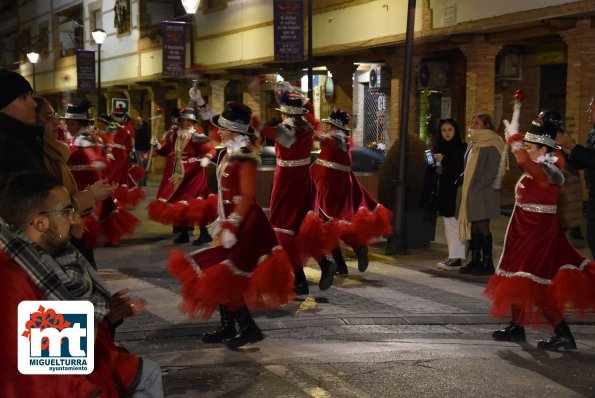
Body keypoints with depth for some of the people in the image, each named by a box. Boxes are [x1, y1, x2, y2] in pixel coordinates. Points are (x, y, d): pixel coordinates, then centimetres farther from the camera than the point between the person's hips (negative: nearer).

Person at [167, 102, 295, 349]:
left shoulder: (245, 156, -18)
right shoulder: (229, 153, 10)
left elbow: (248, 197, -22)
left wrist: (231, 226, -24)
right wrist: (222, 222, 19)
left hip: (243, 225, -10)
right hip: (231, 222, 10)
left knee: (225, 277, -6)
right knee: (218, 275, 14)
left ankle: (249, 329, 4)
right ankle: (228, 327, 24)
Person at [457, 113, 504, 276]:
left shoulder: (491, 145, -9)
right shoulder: (473, 144, 17)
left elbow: (493, 170, -14)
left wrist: (478, 186, -16)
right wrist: (464, 183, 10)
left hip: (483, 194, -8)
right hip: (469, 192, 8)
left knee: (482, 226, -7)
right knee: (473, 226, 8)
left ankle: (487, 263, -2)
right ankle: (475, 261, 13)